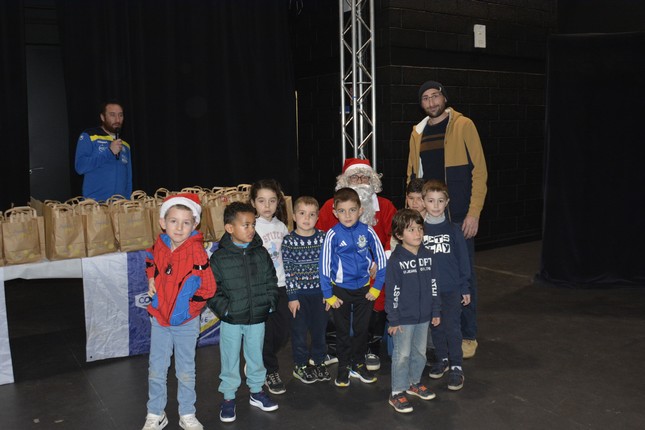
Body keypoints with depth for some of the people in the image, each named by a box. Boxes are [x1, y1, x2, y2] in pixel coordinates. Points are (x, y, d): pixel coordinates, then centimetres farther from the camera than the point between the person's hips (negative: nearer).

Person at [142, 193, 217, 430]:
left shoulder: (196, 252, -18)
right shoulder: (159, 246, -5)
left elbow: (208, 287, -18)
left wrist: (188, 305, -13)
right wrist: (151, 280, 4)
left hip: (186, 322, -3)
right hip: (159, 319, 3)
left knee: (185, 372, 13)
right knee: (156, 371, 13)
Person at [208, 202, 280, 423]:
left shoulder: (261, 254, -1)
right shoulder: (219, 257, -10)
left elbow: (271, 281, 7)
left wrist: (270, 303, -1)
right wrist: (223, 309, -15)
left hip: (258, 319, 3)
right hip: (231, 321, -3)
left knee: (256, 357, 17)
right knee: (230, 360, 10)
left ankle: (256, 391, 36)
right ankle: (228, 398, 26)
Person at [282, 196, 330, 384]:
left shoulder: (323, 238, -2)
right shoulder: (289, 241, -9)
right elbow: (288, 270, -9)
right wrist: (292, 296, -10)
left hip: (319, 292, 3)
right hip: (299, 293, -2)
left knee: (320, 328, 14)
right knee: (300, 330, 9)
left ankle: (319, 361, 33)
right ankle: (300, 366, 26)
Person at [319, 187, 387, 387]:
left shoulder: (367, 232, -10)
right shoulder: (332, 235, -14)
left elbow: (381, 259, 0)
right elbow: (324, 265, -7)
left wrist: (377, 287, 0)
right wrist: (328, 295, -6)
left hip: (363, 289, 2)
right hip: (340, 290, -1)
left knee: (362, 329, 15)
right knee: (343, 331, 12)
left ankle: (359, 364, 33)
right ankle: (344, 367, 27)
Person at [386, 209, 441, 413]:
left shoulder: (427, 256, 2)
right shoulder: (396, 260, -15)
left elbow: (433, 285, 9)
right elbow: (391, 292, -14)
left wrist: (436, 311, 10)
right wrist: (393, 319, -13)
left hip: (424, 316, 6)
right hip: (404, 318, -6)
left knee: (420, 352, 18)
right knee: (402, 355, 2)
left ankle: (414, 383, 37)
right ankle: (397, 393, 14)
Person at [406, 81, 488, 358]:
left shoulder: (463, 126, -4)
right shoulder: (418, 133, 11)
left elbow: (479, 171, -7)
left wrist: (474, 213, -12)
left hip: (458, 217, -4)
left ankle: (468, 336, 16)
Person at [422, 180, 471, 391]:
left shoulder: (453, 230, -4)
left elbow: (463, 260, 1)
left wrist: (465, 288, 2)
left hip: (451, 289, -1)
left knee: (452, 328, 0)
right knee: (436, 327, 14)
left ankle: (456, 367, 12)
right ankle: (442, 359, 32)